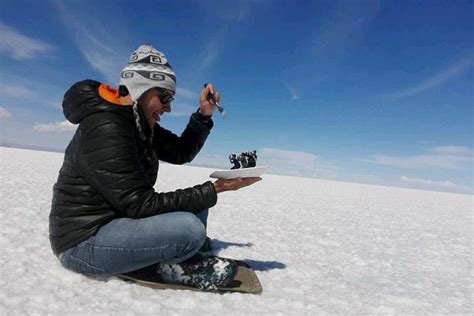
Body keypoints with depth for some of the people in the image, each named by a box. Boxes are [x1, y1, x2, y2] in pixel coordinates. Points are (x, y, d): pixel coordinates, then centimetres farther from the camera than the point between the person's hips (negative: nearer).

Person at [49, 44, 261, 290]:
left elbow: (181, 152, 11)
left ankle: (186, 259, 1)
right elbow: (141, 205, -26)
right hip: (84, 241, -9)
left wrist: (204, 114, -2)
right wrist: (214, 190, -25)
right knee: (190, 229, -28)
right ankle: (181, 265, 1)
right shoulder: (105, 130, -24)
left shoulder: (140, 124, 4)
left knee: (196, 204, 10)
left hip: (116, 221, 10)